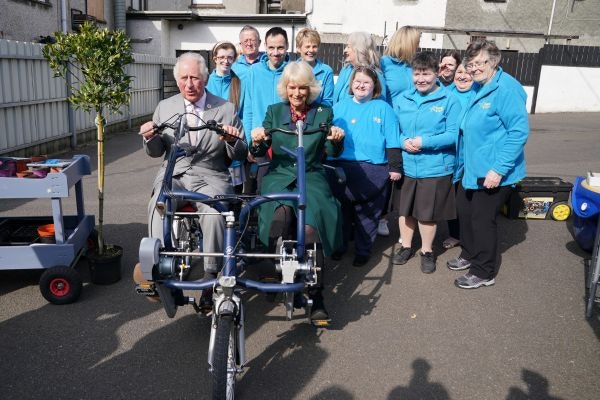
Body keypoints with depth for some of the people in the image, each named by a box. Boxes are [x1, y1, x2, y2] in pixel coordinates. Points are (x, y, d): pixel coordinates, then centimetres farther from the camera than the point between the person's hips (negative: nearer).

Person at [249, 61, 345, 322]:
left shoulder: (323, 113, 10)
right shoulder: (274, 111, 12)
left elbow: (333, 152, 2)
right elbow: (258, 153, 6)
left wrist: (337, 140, -21)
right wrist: (256, 141, -17)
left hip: (311, 178, -1)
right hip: (279, 176, 1)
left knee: (310, 226, -26)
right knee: (282, 214, -33)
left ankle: (316, 296, -19)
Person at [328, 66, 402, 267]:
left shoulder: (383, 108, 6)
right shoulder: (340, 107, 11)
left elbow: (392, 141, 2)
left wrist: (395, 167, -2)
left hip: (372, 171, -1)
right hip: (341, 168, 2)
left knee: (367, 213, 6)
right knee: (341, 210, 10)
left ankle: (363, 251, 20)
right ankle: (339, 245, 27)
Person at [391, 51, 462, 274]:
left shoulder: (449, 101, -8)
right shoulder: (403, 99, 5)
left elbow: (453, 135, -12)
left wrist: (424, 142, -21)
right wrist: (403, 141, -12)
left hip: (435, 168, -4)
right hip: (406, 166, 4)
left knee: (428, 213, 8)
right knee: (405, 209, 16)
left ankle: (427, 251, 29)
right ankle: (406, 247, 36)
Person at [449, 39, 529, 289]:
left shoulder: (507, 89, -20)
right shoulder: (476, 88, 8)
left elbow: (519, 132, -23)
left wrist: (499, 169, -26)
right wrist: (463, 160, 18)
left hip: (493, 172, -9)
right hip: (472, 168, 9)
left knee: (482, 220, 3)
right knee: (465, 211, 20)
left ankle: (484, 272, 21)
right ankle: (470, 254, 42)